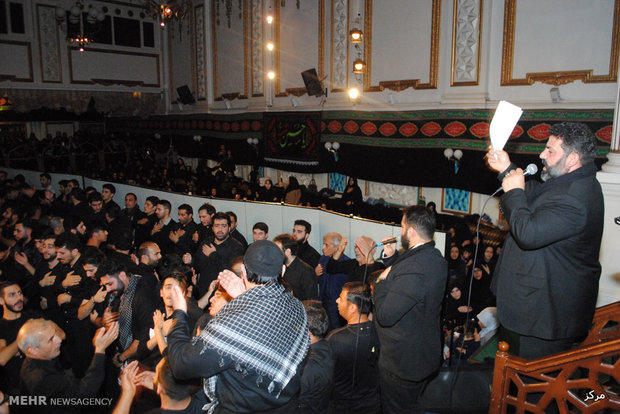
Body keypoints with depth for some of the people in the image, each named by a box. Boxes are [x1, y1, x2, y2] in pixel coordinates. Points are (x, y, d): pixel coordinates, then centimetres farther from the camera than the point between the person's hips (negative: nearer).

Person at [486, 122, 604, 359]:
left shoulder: (574, 199, -29)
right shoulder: (572, 182, 6)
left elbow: (528, 234, -33)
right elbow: (535, 194, 20)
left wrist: (514, 192, -20)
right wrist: (507, 170, 7)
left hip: (551, 310, -11)